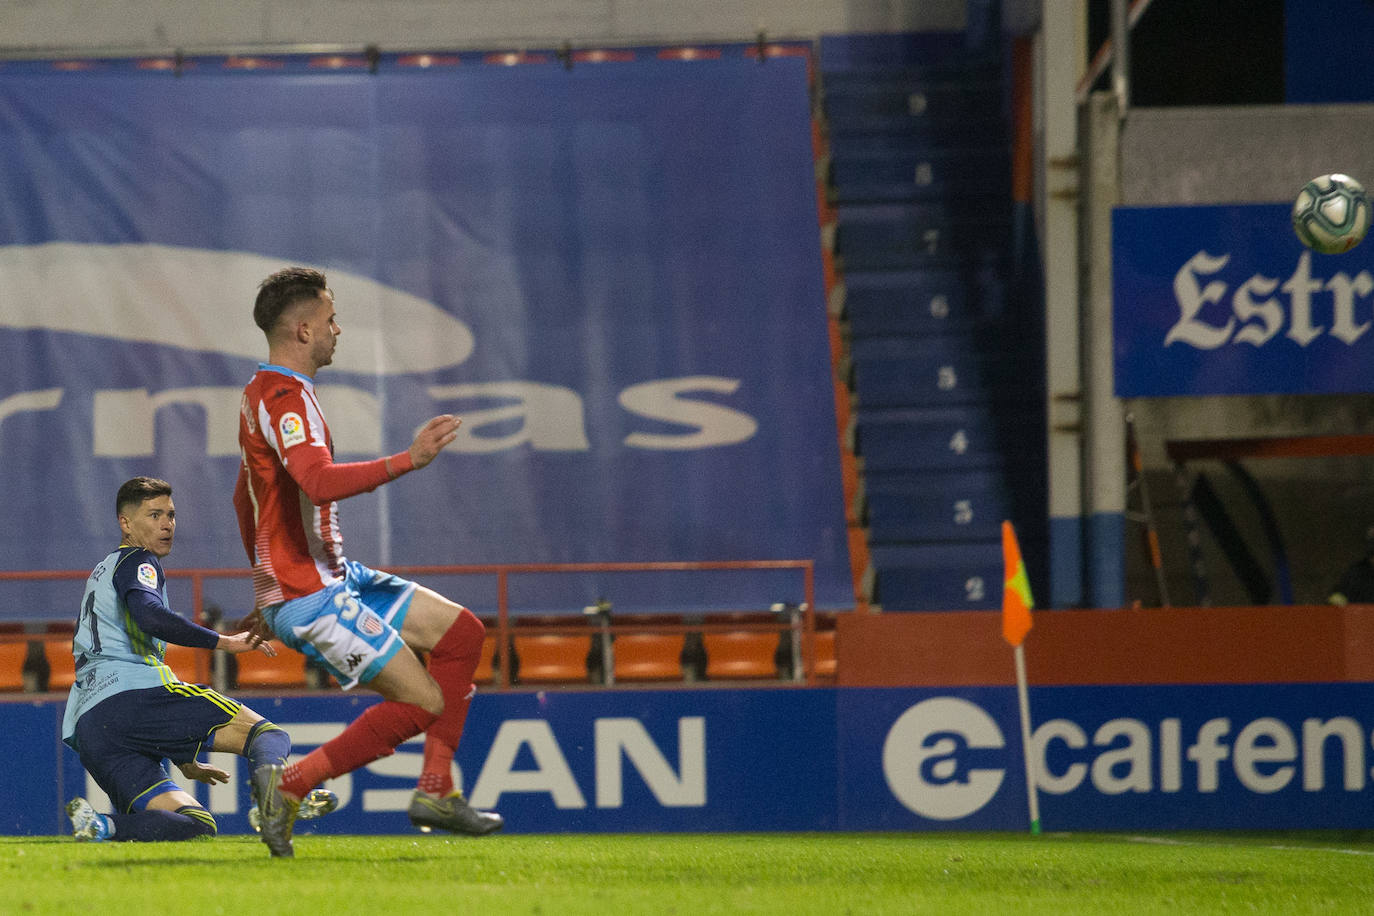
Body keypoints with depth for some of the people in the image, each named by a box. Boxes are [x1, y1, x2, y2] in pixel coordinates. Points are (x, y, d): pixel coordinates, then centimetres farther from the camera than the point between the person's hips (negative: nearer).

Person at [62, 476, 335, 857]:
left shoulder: (101, 575, 38)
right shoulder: (136, 562, 10)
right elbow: (149, 617, -14)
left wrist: (182, 760, 41)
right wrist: (224, 641, -12)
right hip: (133, 690, -7)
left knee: (196, 826, 3)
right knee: (268, 734, -13)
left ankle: (102, 826, -22)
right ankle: (272, 778, -50)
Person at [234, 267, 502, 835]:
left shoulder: (264, 392, 16)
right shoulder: (285, 397, -18)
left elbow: (244, 499, 27)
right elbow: (320, 483, -36)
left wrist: (269, 590, 32)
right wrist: (409, 460, -37)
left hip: (333, 577, 11)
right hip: (309, 596, -11)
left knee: (461, 633, 8)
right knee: (423, 703, -11)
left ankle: (435, 791, 7)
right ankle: (289, 787, -6)